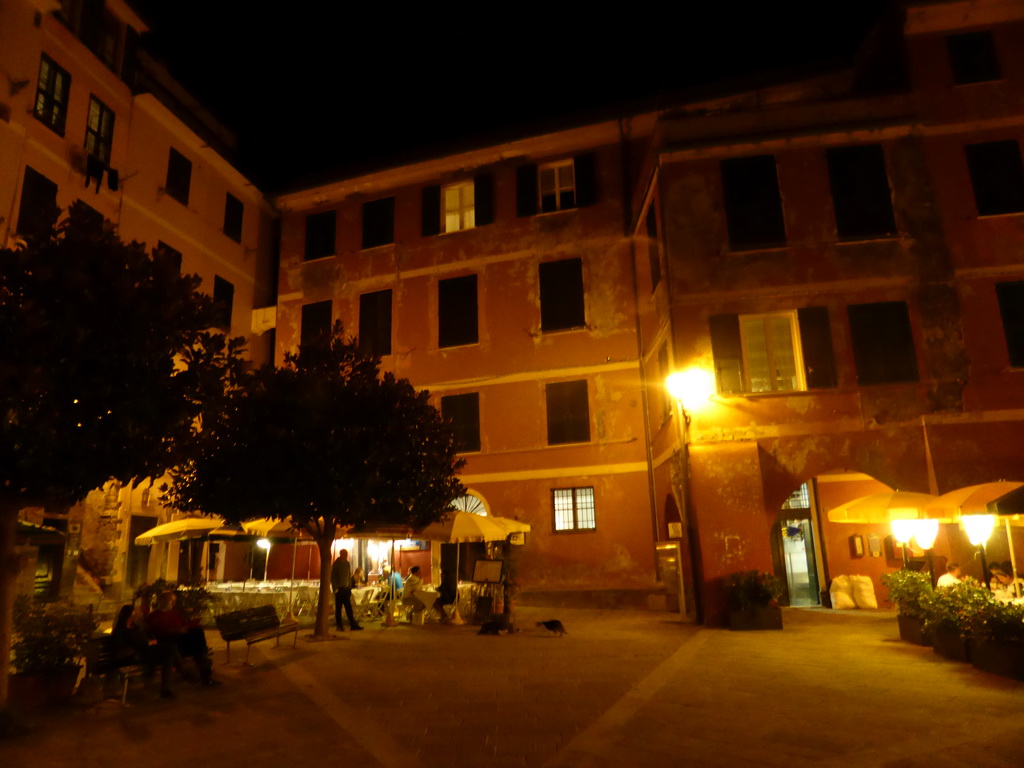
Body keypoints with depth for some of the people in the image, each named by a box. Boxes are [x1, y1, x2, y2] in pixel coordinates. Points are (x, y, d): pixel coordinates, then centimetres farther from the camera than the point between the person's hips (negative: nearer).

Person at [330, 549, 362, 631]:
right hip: (339, 589, -5)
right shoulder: (336, 564, -5)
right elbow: (333, 577, -7)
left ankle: (353, 625, 3)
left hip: (346, 589, 5)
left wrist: (350, 587, 12)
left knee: (349, 608, 4)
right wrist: (335, 588, -12)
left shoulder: (347, 564, 12)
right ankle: (339, 626, 8)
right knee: (338, 608, 2)